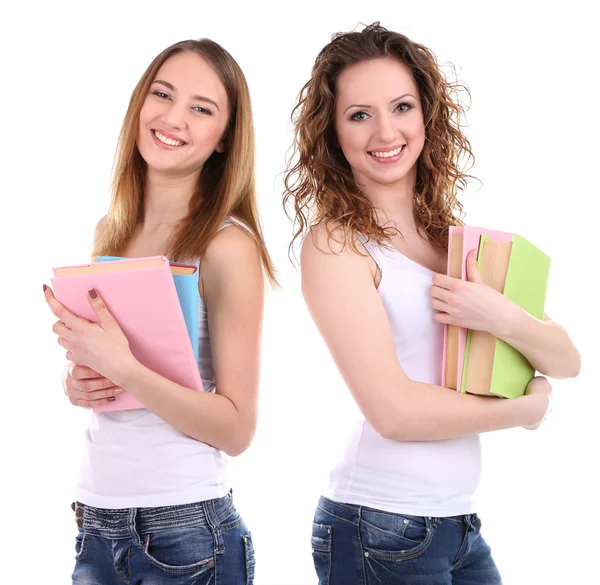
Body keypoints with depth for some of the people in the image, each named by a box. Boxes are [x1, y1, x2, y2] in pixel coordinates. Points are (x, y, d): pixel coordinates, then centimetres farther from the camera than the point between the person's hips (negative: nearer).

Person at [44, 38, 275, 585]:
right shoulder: (110, 232, 4)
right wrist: (77, 383, -6)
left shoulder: (228, 244, -13)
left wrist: (121, 366, -23)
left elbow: (237, 428, -14)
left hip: (183, 532, -5)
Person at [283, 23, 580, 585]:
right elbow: (393, 410, -20)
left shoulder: (450, 234, 7)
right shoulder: (334, 243, -12)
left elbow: (566, 362, 4)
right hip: (379, 531, -6)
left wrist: (503, 318, -18)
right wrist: (524, 409, -6)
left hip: (459, 521, 6)